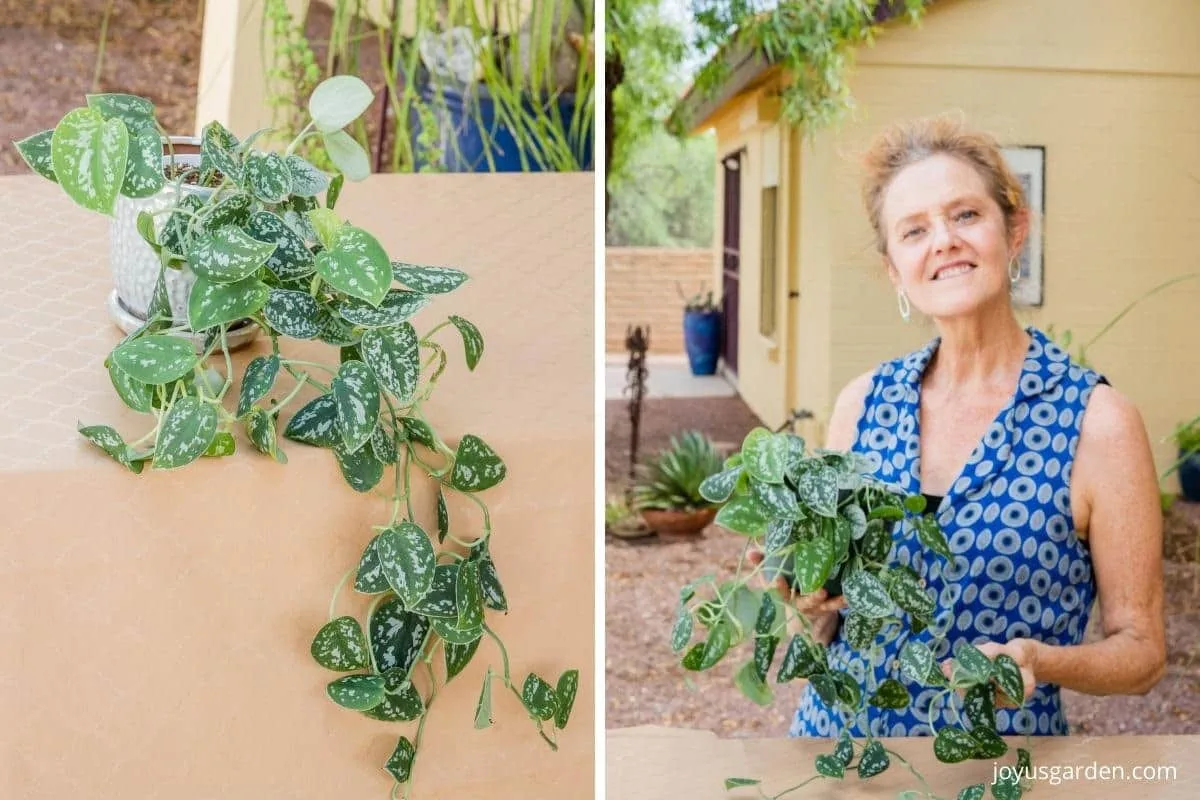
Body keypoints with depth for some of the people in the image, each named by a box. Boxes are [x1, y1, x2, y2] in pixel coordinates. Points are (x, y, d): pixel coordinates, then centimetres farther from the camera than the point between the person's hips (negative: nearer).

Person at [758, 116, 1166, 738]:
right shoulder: (864, 402, -3)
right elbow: (826, 625, 6)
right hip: (835, 726, 3)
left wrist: (1037, 661, -24)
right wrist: (813, 598, -14)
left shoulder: (1097, 421, -14)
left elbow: (1141, 650, -6)